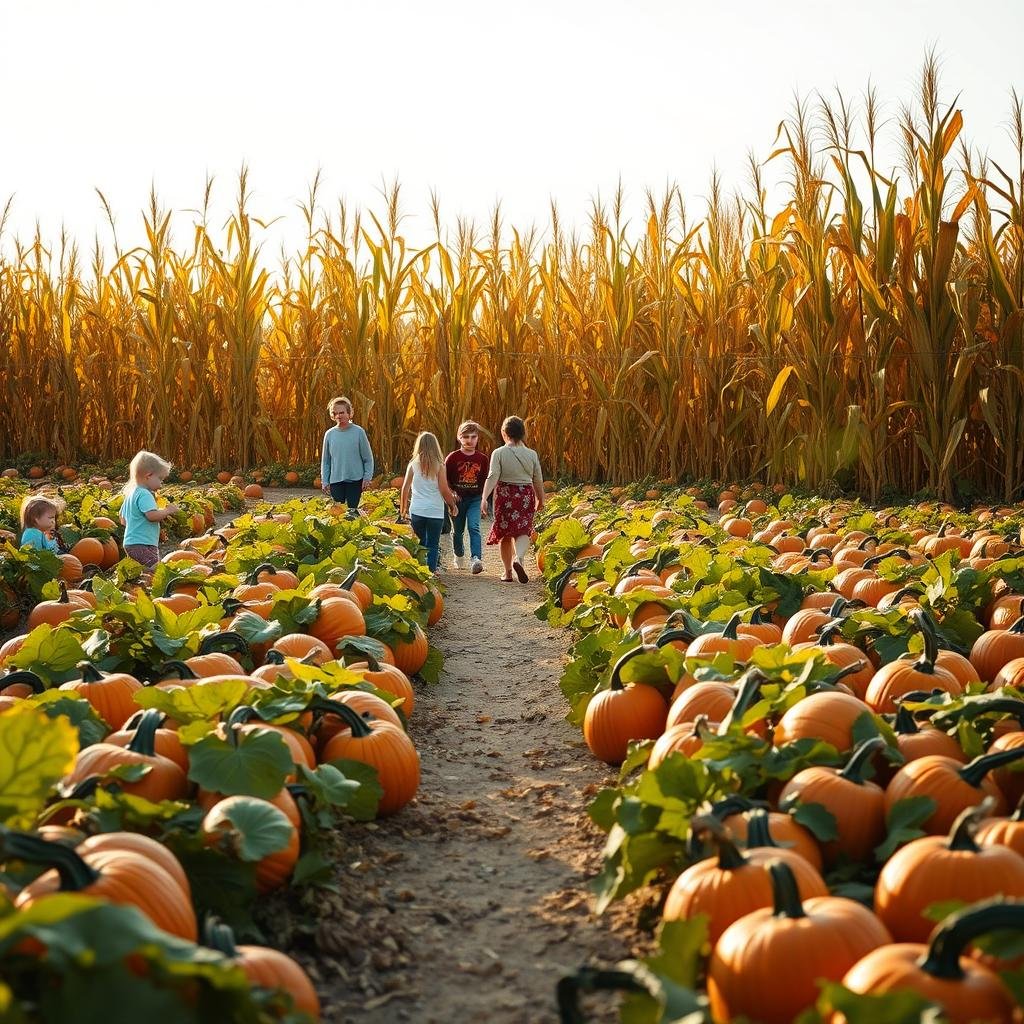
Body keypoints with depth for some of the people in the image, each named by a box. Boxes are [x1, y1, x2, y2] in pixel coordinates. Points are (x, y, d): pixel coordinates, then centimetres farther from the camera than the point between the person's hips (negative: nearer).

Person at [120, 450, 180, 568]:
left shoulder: (130, 493, 17)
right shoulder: (144, 495, -14)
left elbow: (123, 520, 25)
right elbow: (152, 515, -27)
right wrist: (168, 511, -11)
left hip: (130, 543, 11)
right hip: (143, 545, -10)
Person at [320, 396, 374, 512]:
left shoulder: (358, 432, -4)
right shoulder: (329, 434, 3)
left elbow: (368, 458, 1)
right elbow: (325, 461, 11)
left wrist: (367, 477, -5)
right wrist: (325, 481, 7)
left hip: (355, 480, -2)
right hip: (335, 481, 2)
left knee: (352, 509, 0)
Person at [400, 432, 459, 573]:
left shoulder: (413, 465, 1)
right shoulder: (438, 466, -4)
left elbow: (405, 488, 3)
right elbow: (444, 490, -5)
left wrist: (403, 507, 15)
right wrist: (453, 505, 9)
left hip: (416, 511, 2)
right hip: (435, 512, -2)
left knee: (419, 544, 17)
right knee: (432, 545, 4)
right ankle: (431, 571, -4)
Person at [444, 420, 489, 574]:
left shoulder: (482, 459, 0)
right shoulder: (452, 457, -6)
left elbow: (485, 480, 12)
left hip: (475, 499, 0)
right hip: (457, 498, 0)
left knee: (474, 527, -19)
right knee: (457, 531, 13)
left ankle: (476, 559, -30)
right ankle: (459, 556, 38)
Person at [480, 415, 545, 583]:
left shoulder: (499, 453, -7)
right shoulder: (532, 454, 1)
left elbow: (492, 477, -17)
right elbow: (538, 481, 7)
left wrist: (484, 498, -22)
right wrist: (541, 500, 20)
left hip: (504, 495, -1)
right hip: (526, 495, 1)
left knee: (505, 534, 11)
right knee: (522, 531, 3)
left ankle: (508, 572, 17)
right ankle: (518, 558, -26)